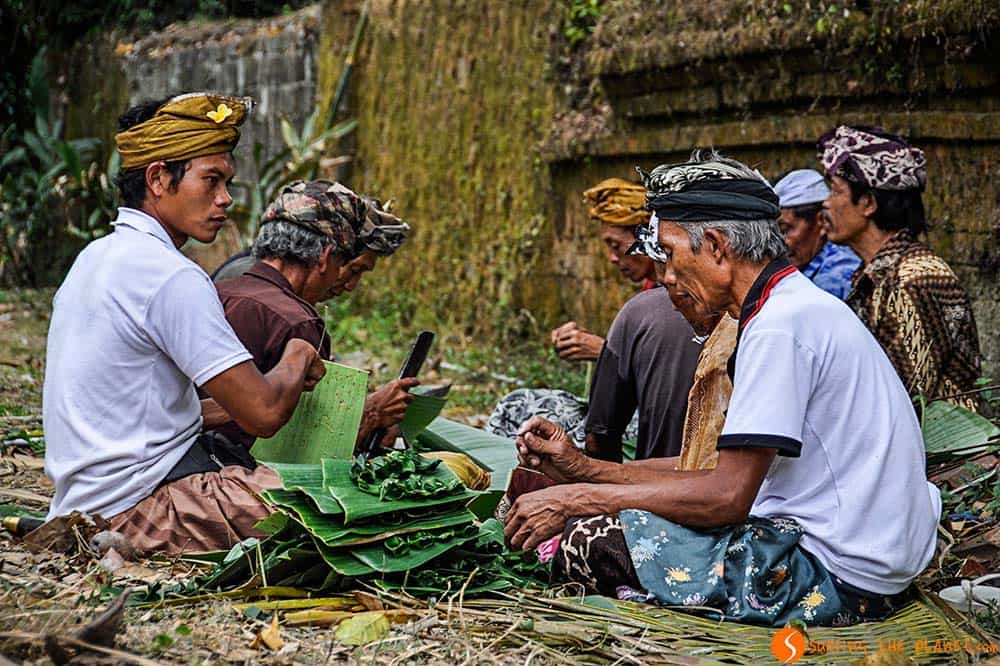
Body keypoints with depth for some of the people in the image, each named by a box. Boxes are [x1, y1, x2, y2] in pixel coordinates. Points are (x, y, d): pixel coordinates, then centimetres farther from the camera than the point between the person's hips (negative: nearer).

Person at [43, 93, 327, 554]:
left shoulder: (96, 257, 13)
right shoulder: (171, 276, -18)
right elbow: (263, 414, -19)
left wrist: (231, 407, 12)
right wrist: (297, 358, 1)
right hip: (140, 507, -10)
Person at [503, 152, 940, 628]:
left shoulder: (779, 326, -18)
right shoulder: (802, 308, 14)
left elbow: (727, 495, -21)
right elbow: (727, 473, 13)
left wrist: (576, 498, -13)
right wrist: (583, 469, 8)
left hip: (838, 579, -10)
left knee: (589, 539, -13)